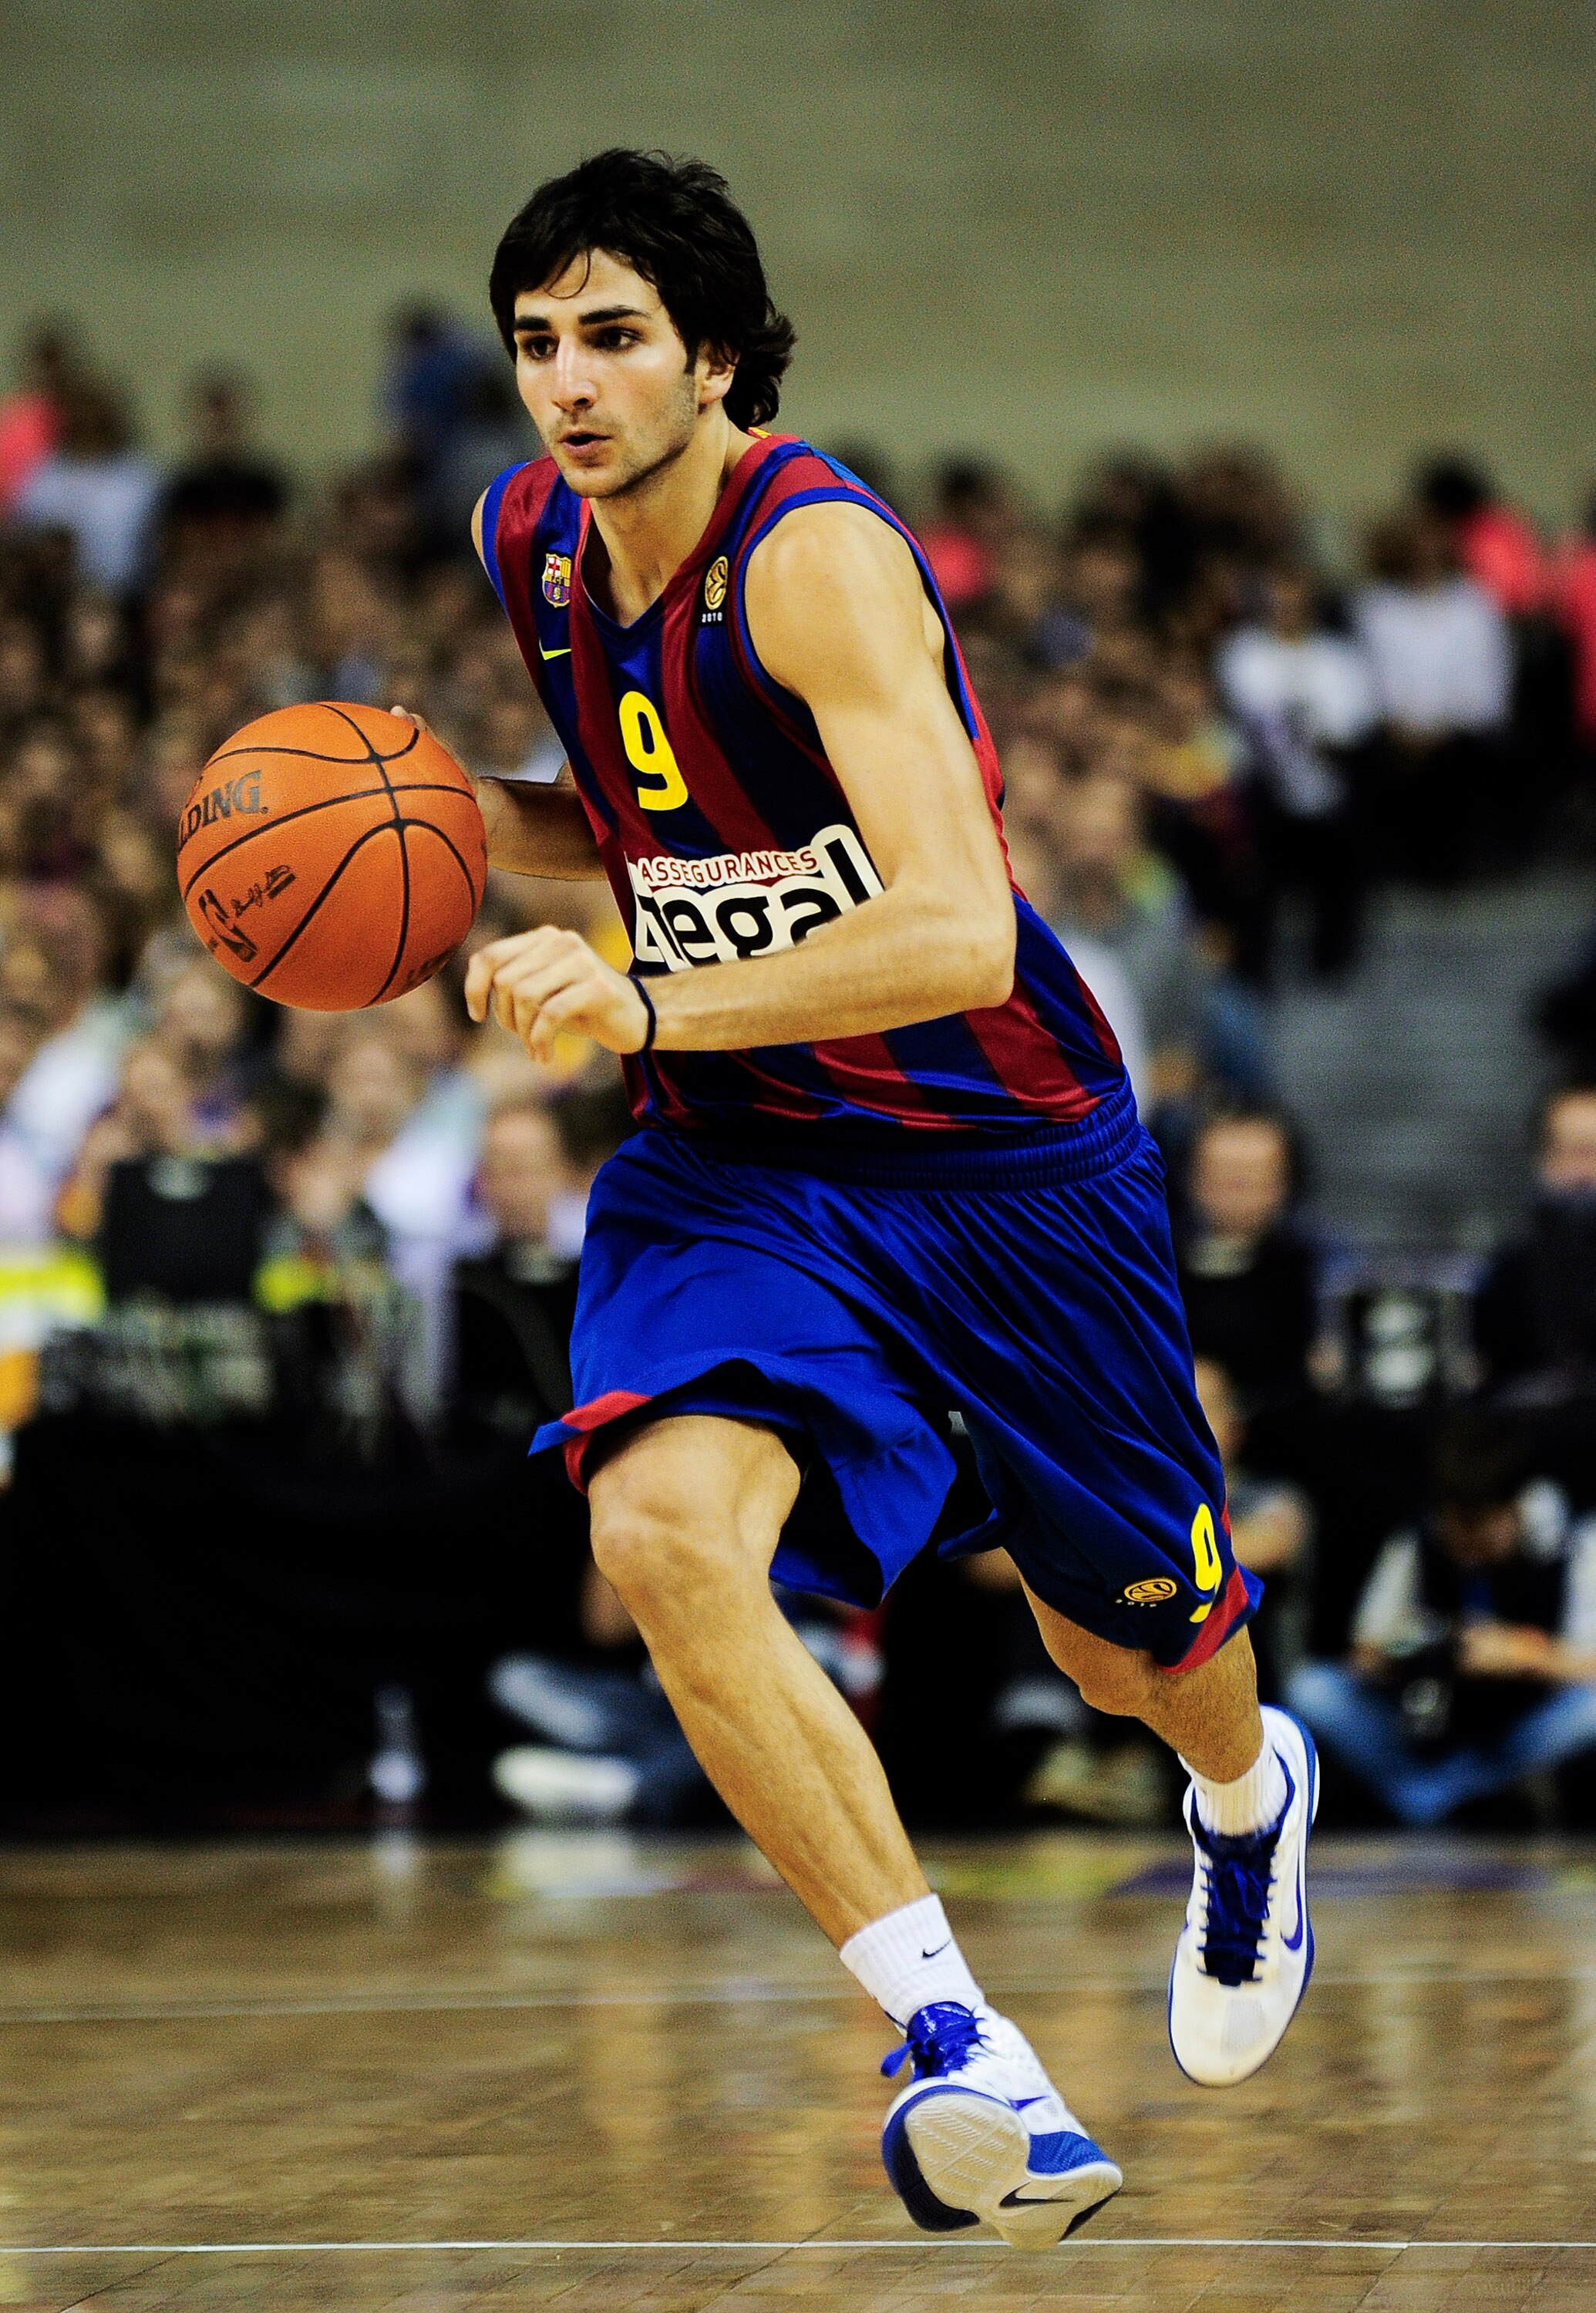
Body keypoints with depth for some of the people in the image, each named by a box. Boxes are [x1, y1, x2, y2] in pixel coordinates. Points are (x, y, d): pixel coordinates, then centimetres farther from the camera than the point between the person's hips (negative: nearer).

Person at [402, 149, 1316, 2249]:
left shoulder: (818, 556, -24)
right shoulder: (536, 540, -1)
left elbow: (956, 935, -33)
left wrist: (651, 1007, -42)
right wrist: (477, 821, -2)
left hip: (1002, 1150, -4)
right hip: (732, 1158, 4)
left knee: (1128, 1645, 15)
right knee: (661, 1529, -28)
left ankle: (1250, 1798, 55)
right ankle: (965, 2057, -28)